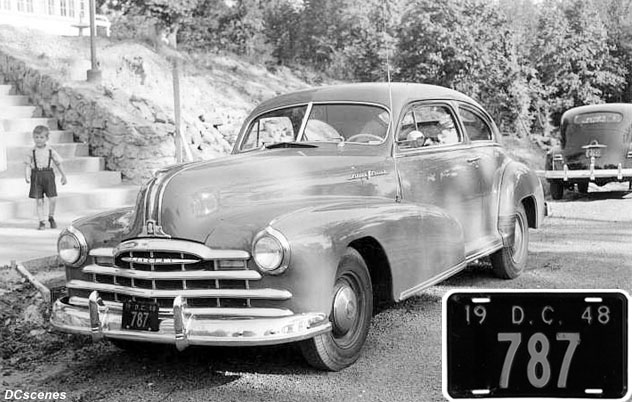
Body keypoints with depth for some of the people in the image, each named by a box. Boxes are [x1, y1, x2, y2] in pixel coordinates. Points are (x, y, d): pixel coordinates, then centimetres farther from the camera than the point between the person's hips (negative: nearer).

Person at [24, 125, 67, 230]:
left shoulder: (51, 151, 2)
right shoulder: (32, 152, 2)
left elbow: (58, 163, 10)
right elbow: (27, 165, 1)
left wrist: (63, 176, 13)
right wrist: (27, 176, -15)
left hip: (48, 175, 0)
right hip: (36, 176, 0)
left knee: (53, 199, -7)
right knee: (39, 201, 1)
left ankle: (51, 217, 19)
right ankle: (42, 222, 11)